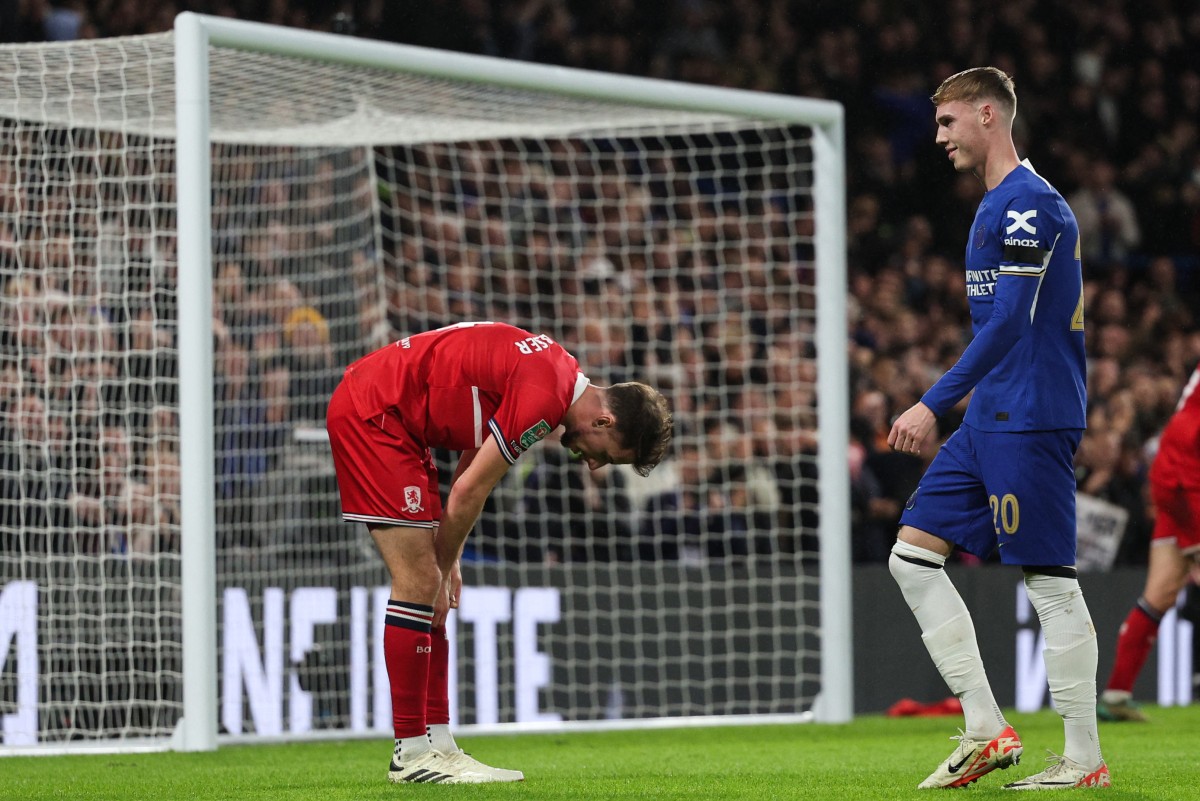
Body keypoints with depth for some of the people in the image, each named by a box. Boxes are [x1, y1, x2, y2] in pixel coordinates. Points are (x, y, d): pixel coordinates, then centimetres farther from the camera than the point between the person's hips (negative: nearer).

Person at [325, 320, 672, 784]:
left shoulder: (553, 375, 10)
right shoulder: (544, 398, -21)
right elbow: (468, 492, -17)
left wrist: (446, 564, 14)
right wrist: (443, 567, -2)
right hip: (370, 412, -11)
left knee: (427, 585, 9)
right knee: (418, 581, -11)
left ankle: (437, 743, 10)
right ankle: (411, 753, -7)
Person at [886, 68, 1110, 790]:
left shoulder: (1027, 203, -13)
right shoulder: (1001, 205, 19)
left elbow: (1010, 322, -20)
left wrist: (934, 405, -23)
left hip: (1029, 419, -10)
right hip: (990, 421, 10)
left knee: (1050, 581, -6)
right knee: (913, 554, 5)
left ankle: (1085, 758, -1)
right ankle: (986, 729, 3)